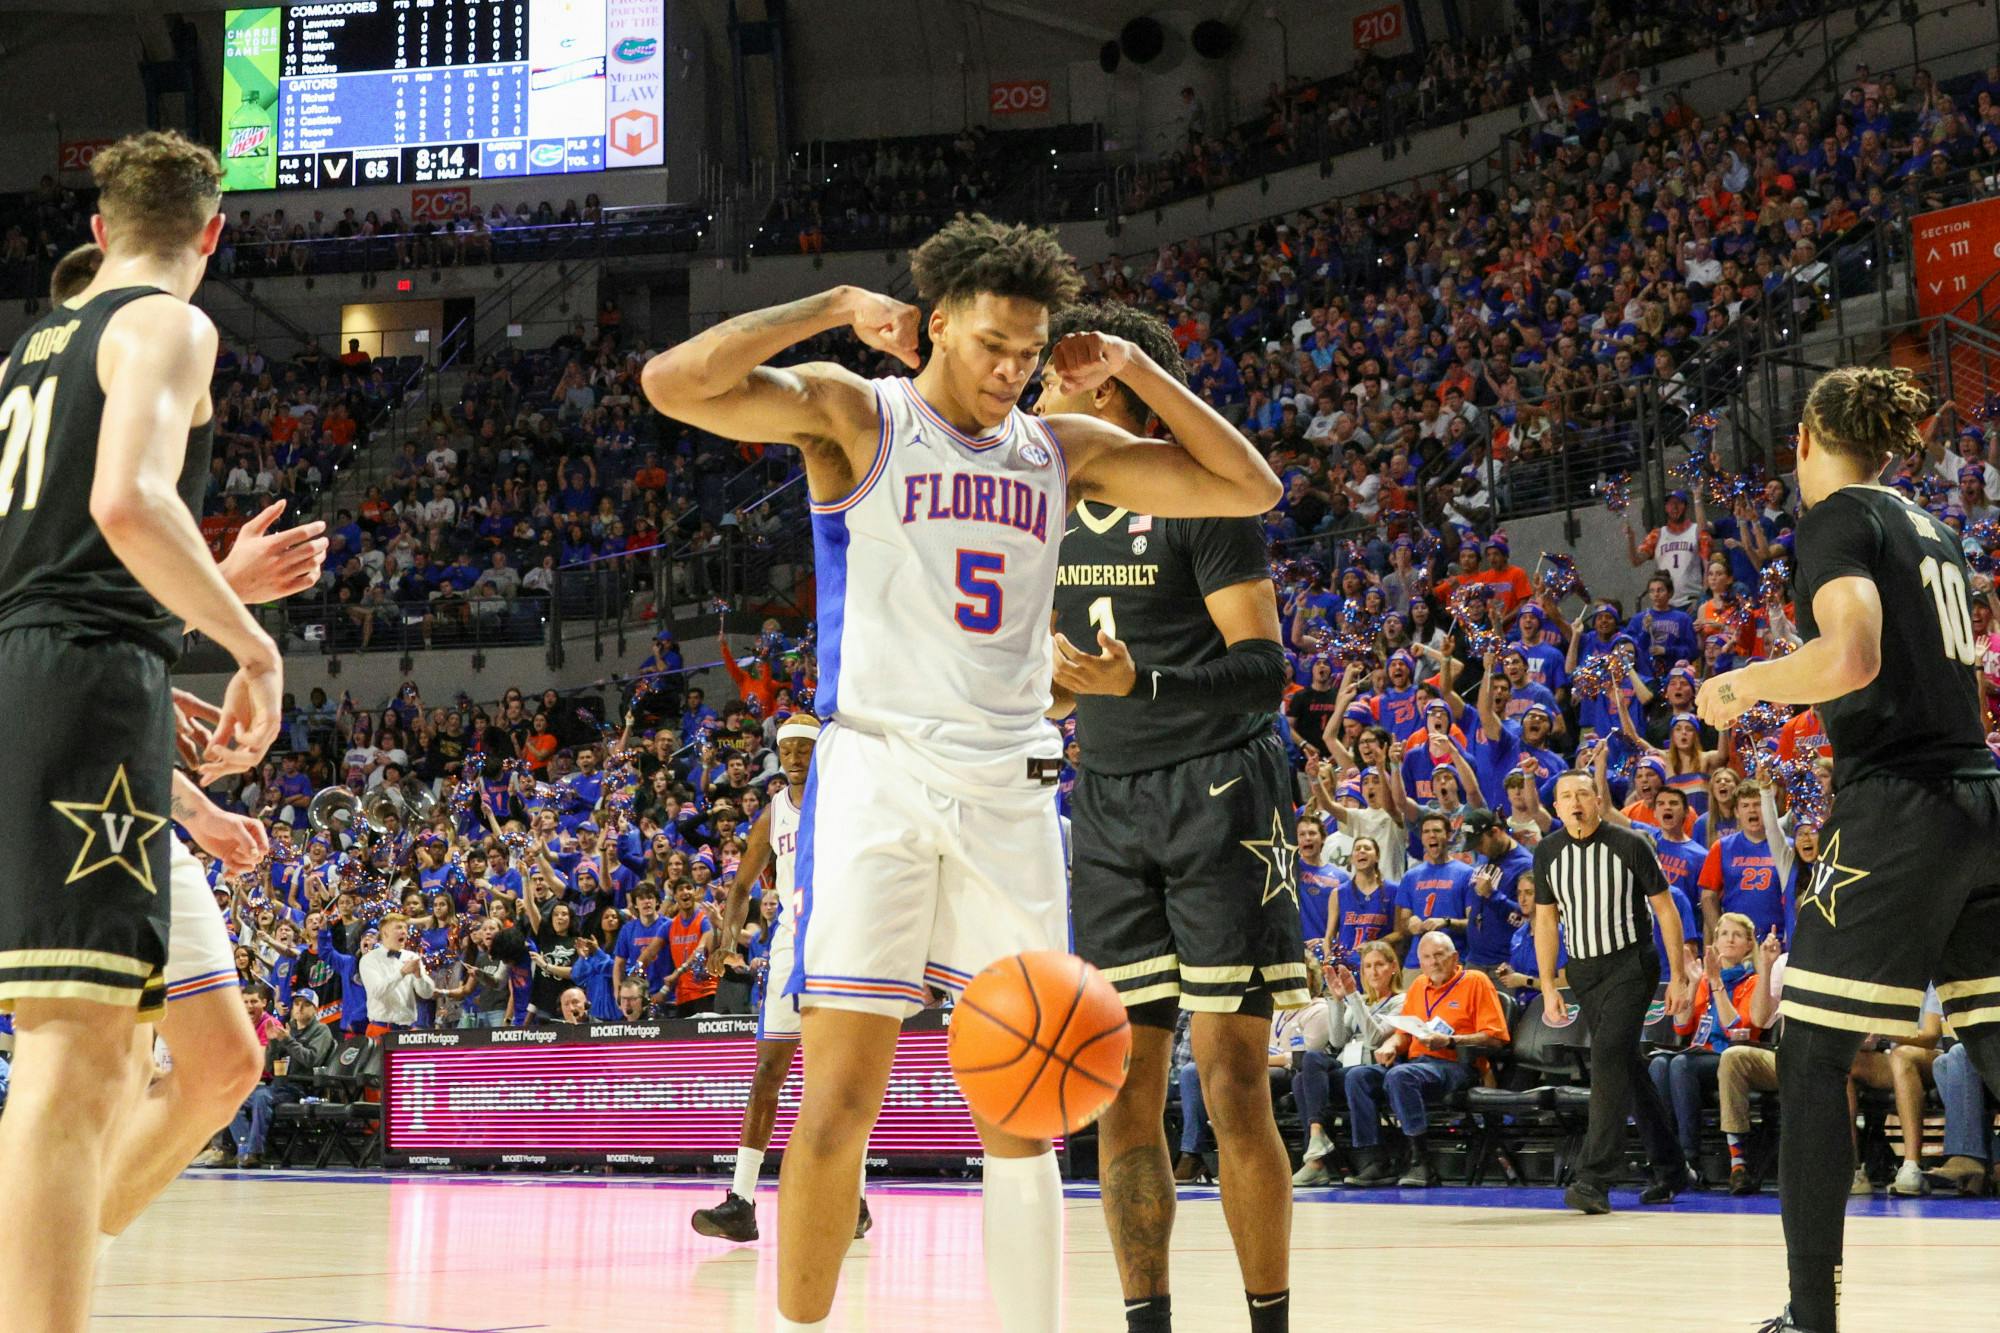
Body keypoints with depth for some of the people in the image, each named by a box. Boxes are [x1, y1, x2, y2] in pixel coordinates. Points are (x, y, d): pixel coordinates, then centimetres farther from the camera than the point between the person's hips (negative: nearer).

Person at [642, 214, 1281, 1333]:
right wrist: (838, 309, -10)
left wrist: (1134, 370, 5)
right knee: (842, 1096, -8)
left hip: (1011, 789, 4)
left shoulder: (1066, 452, 13)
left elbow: (1252, 489, 13)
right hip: (880, 774, -4)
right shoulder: (856, 416, 0)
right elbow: (673, 384, -14)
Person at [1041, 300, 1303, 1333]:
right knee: (1120, 1083, 2)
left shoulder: (1198, 495, -9)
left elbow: (1263, 670, -16)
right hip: (1106, 802, 6)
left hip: (1216, 793, -6)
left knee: (1230, 1080, -8)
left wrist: (1138, 684, -28)